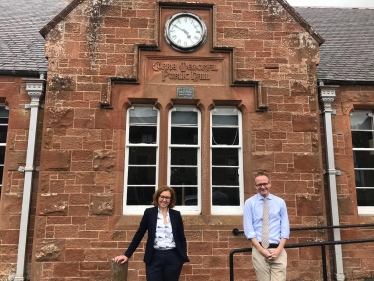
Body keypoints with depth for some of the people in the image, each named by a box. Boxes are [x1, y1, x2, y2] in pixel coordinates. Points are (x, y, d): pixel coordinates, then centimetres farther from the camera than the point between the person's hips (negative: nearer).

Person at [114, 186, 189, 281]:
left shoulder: (176, 214, 4)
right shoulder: (149, 212, 1)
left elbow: (182, 237, 8)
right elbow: (139, 235, 3)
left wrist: (184, 256, -2)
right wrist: (127, 255, 1)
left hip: (173, 258, 1)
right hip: (154, 257, -1)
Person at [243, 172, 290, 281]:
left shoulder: (280, 202, 9)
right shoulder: (250, 203, 3)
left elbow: (285, 227, 5)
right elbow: (248, 228, -2)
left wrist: (279, 249, -8)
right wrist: (261, 249, -12)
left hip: (278, 249, 1)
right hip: (259, 249, -1)